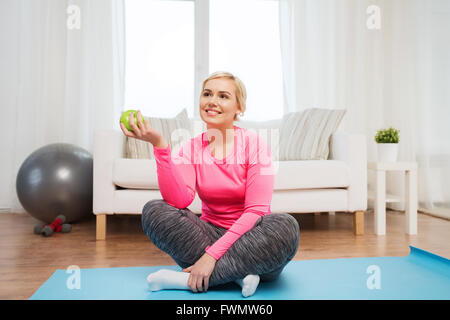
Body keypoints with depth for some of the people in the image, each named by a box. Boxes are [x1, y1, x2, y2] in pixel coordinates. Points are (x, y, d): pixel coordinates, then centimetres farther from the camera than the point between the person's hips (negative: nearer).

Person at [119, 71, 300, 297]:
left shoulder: (254, 143, -10)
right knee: (154, 210, -18)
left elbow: (256, 211, -17)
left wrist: (212, 254, -25)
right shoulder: (191, 147, -1)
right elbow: (180, 200, -19)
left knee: (285, 225, -33)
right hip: (210, 234, 2)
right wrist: (160, 145, -26)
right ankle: (238, 275, -21)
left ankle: (187, 280, -24)